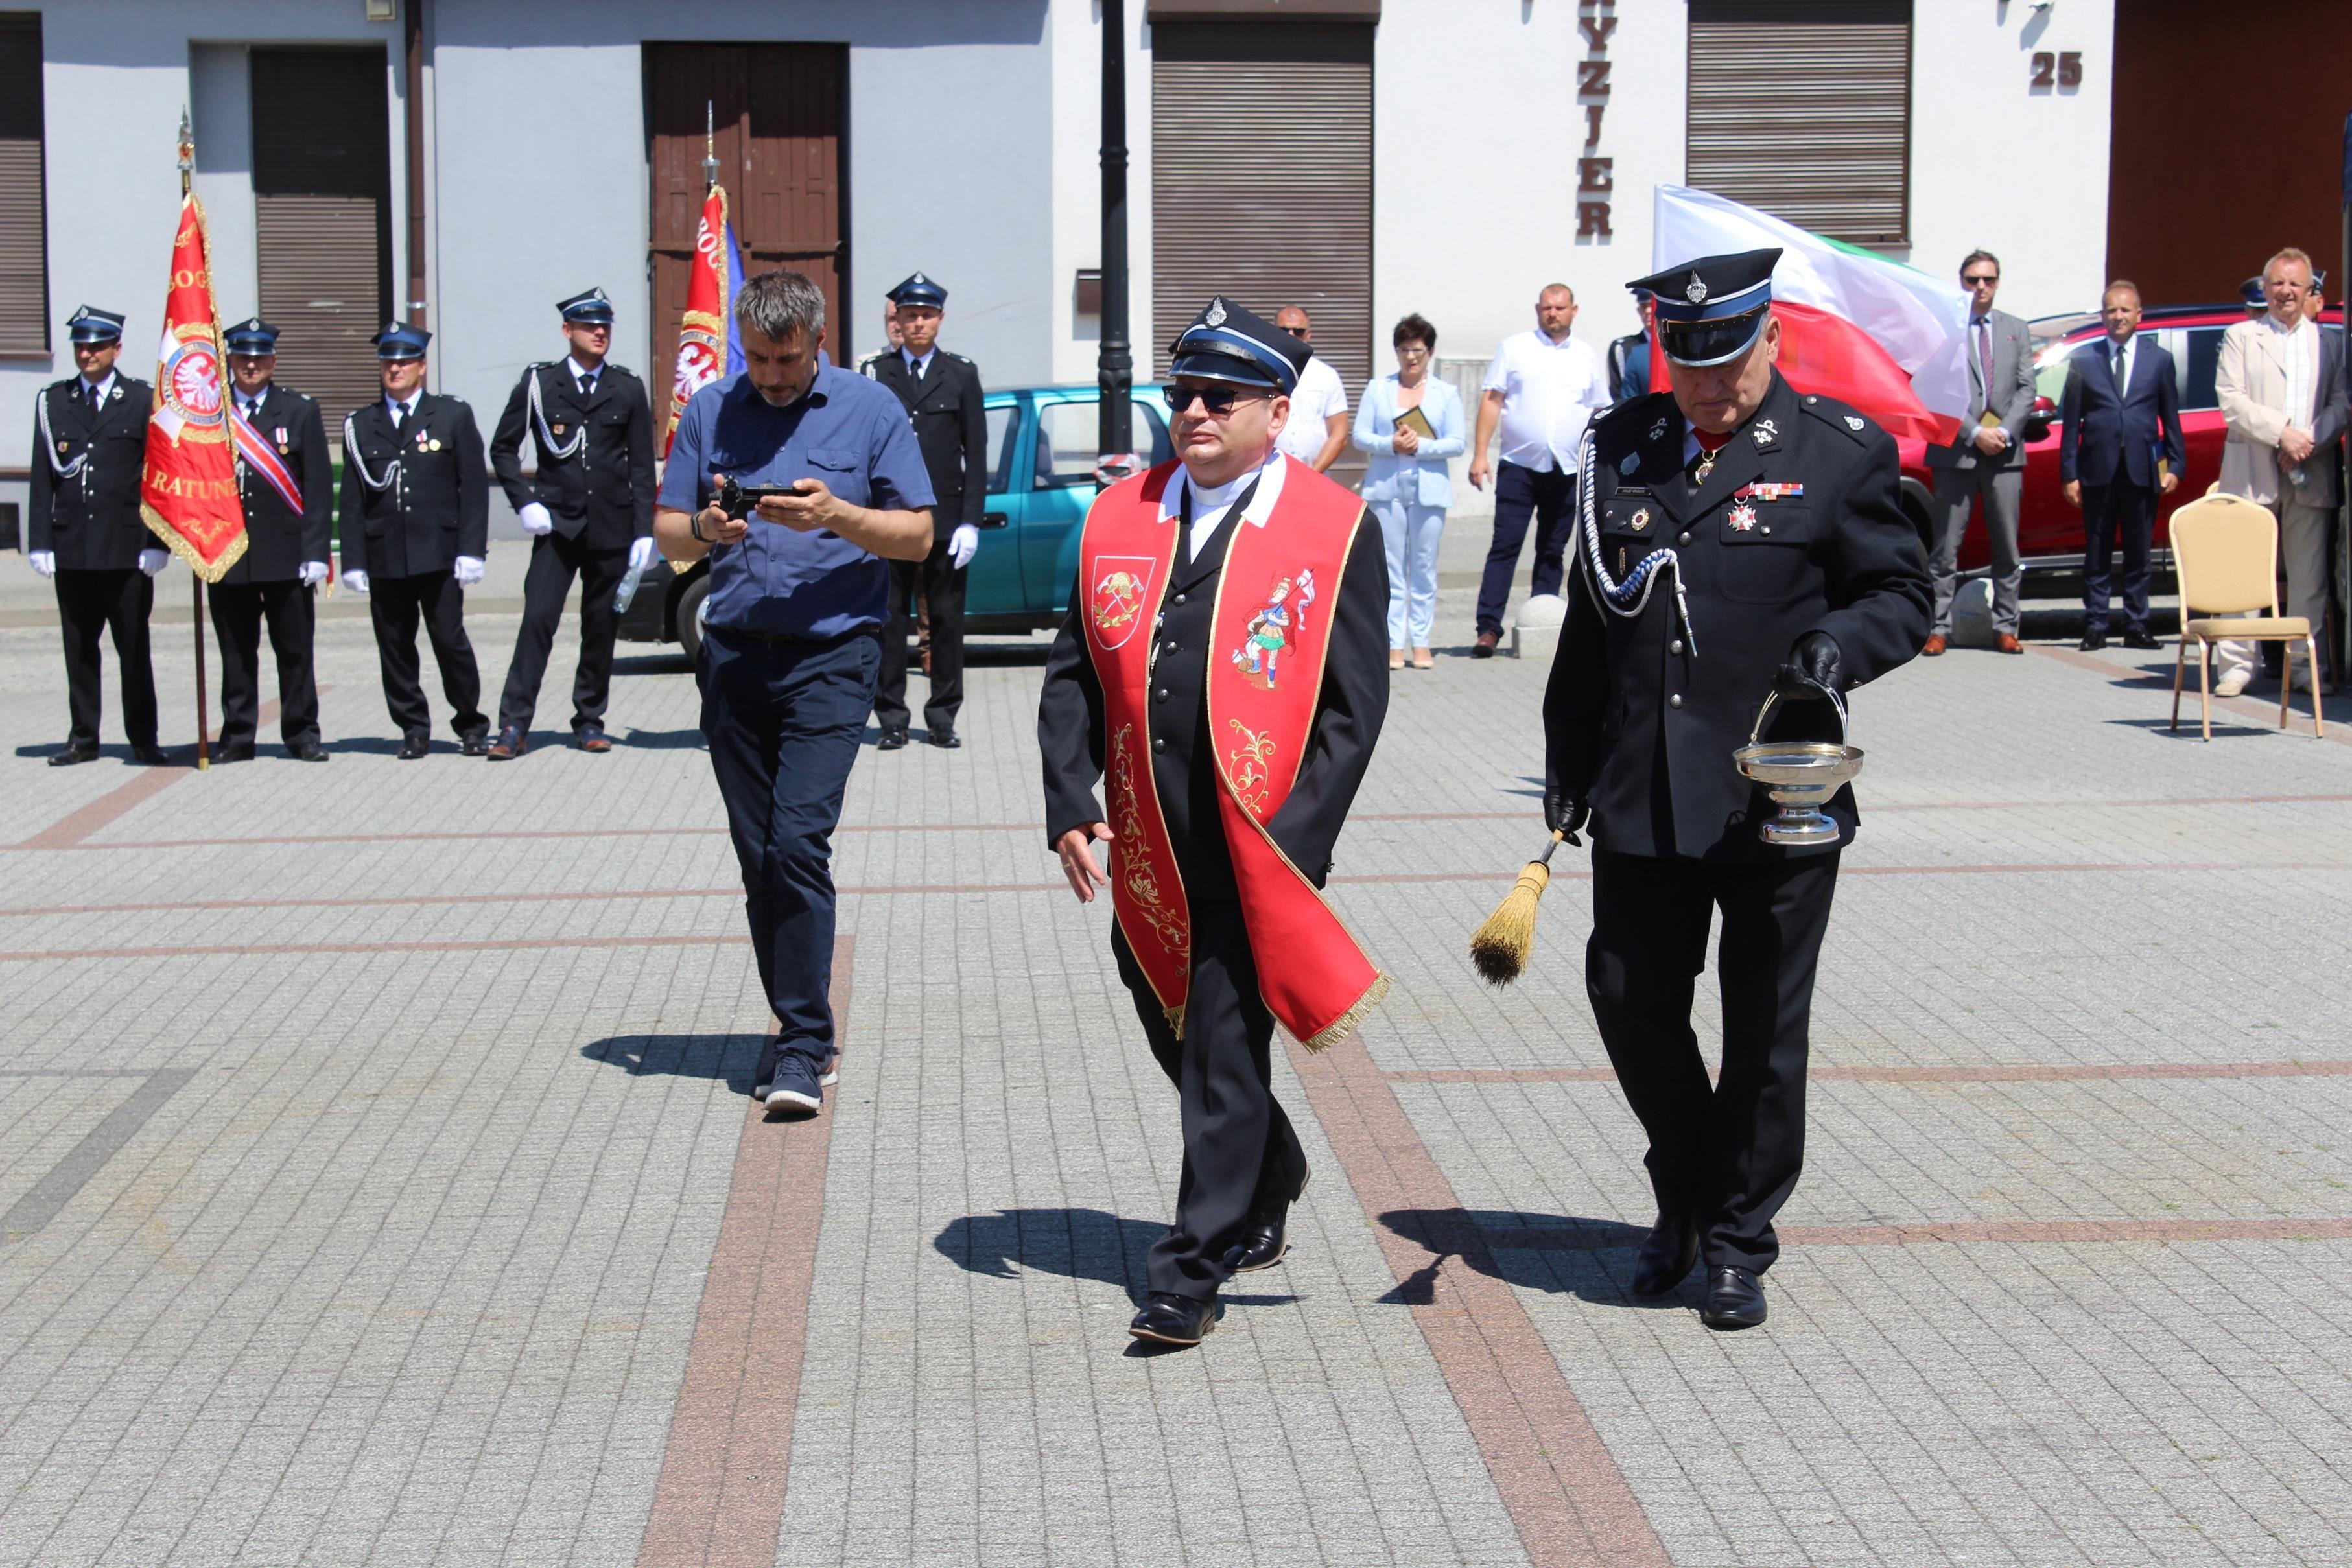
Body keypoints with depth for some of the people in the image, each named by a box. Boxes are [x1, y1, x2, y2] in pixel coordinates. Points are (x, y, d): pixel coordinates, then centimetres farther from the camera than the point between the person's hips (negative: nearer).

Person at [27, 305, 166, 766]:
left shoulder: (143, 400, 3)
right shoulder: (52, 401, 10)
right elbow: (42, 477, 8)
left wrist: (156, 542, -6)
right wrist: (41, 543, 1)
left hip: (126, 548, -2)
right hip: (71, 548, 2)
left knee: (134, 648, 3)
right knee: (79, 648, 7)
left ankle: (143, 741, 9)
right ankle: (83, 738, 16)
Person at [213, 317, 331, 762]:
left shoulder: (300, 412, 6)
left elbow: (318, 488, 2)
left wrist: (315, 553, -6)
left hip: (286, 555, 0)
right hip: (226, 554, 1)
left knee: (296, 649, 4)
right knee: (236, 652, 6)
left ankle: (302, 734, 13)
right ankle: (237, 736, 13)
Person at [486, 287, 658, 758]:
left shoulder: (628, 390, 8)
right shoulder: (538, 384, 4)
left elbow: (642, 467, 7)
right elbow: (502, 449, 10)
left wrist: (644, 533, 0)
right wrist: (525, 502, -2)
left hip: (611, 525, 2)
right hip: (557, 524, -2)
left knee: (601, 628, 6)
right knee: (538, 619, -10)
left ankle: (589, 721, 17)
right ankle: (514, 724, -9)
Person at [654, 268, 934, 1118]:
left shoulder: (871, 410, 2)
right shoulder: (709, 411, 9)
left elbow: (918, 535, 2)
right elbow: (666, 533, 11)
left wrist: (838, 515, -16)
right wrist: (705, 530, -12)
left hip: (832, 655, -4)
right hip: (734, 655, 4)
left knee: (798, 840, -15)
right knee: (758, 856, 8)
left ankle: (804, 1046, -10)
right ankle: (795, 1028, 21)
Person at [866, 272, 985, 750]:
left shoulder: (961, 374, 8)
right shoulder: (876, 374, 7)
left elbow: (976, 454, 5)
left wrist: (970, 521, -4)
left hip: (945, 519, 0)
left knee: (947, 621, 4)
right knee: (888, 621, 2)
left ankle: (942, 718, 12)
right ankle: (892, 718, 9)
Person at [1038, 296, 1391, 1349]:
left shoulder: (1334, 531, -4)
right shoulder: (1120, 519, 9)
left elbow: (1352, 706, -6)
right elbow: (1074, 676, 10)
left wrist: (1291, 847, -13)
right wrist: (1070, 809, -1)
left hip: (1254, 849, -5)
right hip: (1143, 851, 5)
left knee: (1223, 1053, -2)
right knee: (1176, 1037, 17)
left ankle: (1192, 1272, 10)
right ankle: (1269, 1187, 42)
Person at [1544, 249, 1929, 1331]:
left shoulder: (1841, 453, -2)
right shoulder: (1621, 448, 9)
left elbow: (1902, 594, 2)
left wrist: (1841, 645, -20)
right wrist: (1569, 762, 11)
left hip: (1779, 799, -3)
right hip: (1640, 797, 3)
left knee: (1763, 1029, 5)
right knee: (1630, 1000, 8)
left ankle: (1737, 1242, 22)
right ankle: (1684, 1198, 33)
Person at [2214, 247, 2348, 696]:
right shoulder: (2240, 336, 8)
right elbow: (2230, 400, -3)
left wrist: (2309, 442, -11)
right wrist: (2282, 433, -13)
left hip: (2309, 475, 2)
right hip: (2251, 471, -2)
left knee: (2309, 577, 2)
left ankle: (2308, 665, 7)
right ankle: (2237, 665, 0)